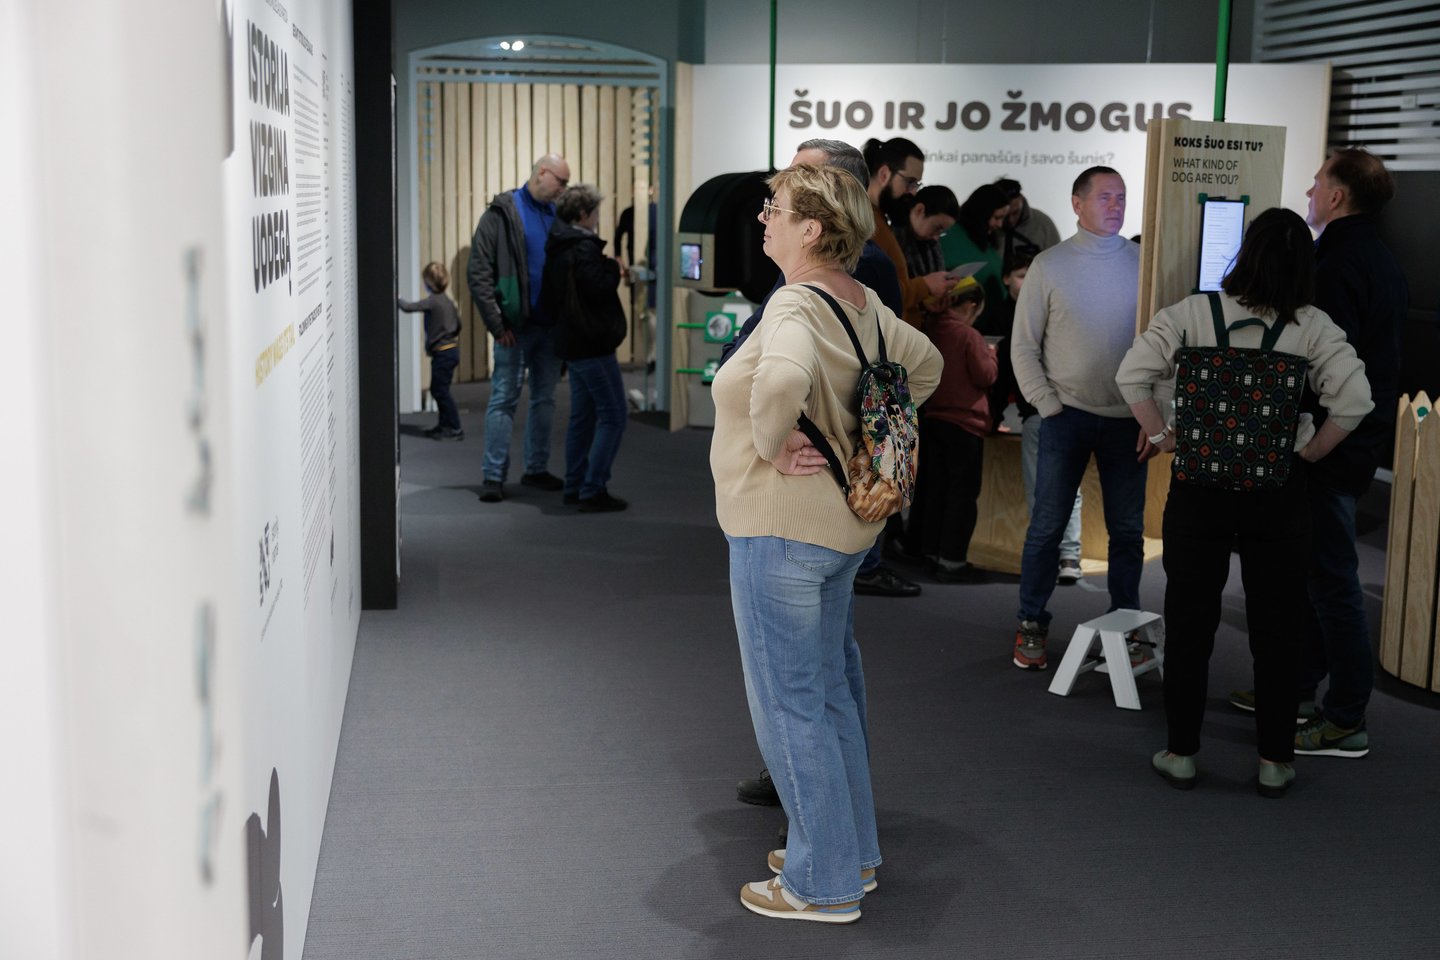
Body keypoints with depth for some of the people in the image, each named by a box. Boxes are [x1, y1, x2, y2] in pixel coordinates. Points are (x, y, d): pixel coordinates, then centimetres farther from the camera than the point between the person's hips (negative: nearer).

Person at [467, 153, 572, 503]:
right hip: (515, 326, -5)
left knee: (544, 398, 12)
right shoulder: (501, 214, -6)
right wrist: (497, 325, -13)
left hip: (550, 326, 6)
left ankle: (537, 469, 22)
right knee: (504, 399, -2)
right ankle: (493, 475, 2)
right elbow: (478, 274, -9)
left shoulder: (557, 216, 10)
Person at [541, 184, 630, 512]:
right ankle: (593, 491, -7)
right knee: (613, 415, -6)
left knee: (582, 416, 15)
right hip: (593, 344, -10)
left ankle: (575, 486, 18)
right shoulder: (584, 249, -16)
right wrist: (614, 269, -7)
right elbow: (599, 290, -24)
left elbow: (547, 298, 19)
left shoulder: (558, 249, 14)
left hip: (572, 343, 10)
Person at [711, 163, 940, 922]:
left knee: (789, 703, 2)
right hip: (845, 523, 9)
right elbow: (926, 363, 23)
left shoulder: (796, 306, -21)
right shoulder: (864, 305, 6)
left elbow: (781, 379, -43)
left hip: (782, 530, -9)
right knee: (832, 689, 20)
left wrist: (772, 445, -25)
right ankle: (853, 852, 33)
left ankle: (823, 884, 12)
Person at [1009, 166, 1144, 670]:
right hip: (1068, 416, -1)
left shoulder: (1142, 262, 3)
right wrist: (1049, 406, -5)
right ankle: (1031, 625, 13)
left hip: (1127, 419, 1)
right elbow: (1023, 347, 3)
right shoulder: (1049, 265, 1)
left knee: (1128, 530, 7)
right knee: (1047, 525, 1)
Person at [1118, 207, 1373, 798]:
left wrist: (1162, 437, 0)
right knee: (1276, 628, 11)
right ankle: (1275, 761, 18)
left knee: (1189, 622, 11)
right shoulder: (1313, 328, -5)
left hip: (1198, 487, 0)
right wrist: (1309, 452, -1)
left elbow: (1132, 374, -10)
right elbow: (1355, 399, -14)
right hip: (1278, 497, 0)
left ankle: (1181, 752, 18)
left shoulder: (1193, 313, -5)